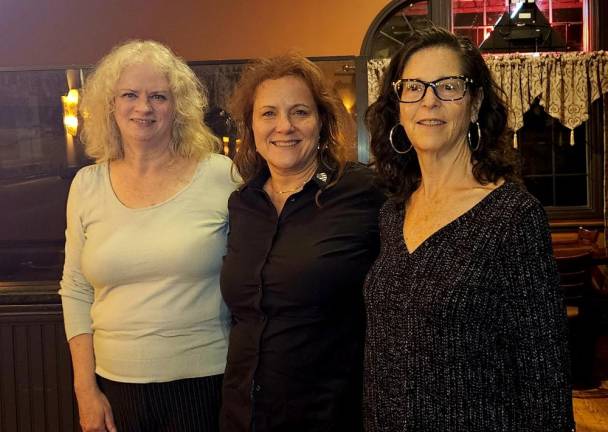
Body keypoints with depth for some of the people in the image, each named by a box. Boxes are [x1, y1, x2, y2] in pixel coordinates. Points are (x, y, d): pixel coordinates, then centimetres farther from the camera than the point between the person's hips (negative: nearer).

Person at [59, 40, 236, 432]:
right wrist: (86, 389, 2)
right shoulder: (86, 186, 2)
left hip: (205, 383, -2)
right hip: (115, 386, 3)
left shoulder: (222, 176, -7)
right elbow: (75, 292, 6)